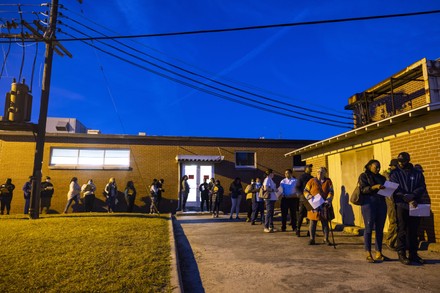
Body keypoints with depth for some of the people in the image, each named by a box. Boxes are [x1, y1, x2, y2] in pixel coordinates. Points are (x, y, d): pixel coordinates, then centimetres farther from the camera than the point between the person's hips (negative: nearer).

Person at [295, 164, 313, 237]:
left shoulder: (312, 178, 15)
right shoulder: (301, 177, 0)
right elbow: (297, 187, -4)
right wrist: (301, 195, -18)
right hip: (303, 199, -5)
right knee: (301, 214, -2)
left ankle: (310, 231, 13)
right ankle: (298, 230, 7)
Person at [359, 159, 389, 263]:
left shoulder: (382, 178, 19)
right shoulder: (364, 176, 3)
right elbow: (363, 189, -8)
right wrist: (375, 187, -23)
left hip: (381, 205, 6)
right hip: (369, 204, -5)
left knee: (380, 230, 6)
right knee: (369, 229, -4)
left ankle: (379, 253, 13)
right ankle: (368, 254, 1)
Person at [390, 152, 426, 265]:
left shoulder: (417, 173, 10)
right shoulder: (395, 174, 2)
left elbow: (422, 187, -1)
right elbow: (396, 190, -7)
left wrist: (413, 195, -18)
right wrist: (408, 200, -18)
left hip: (415, 206, 3)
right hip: (401, 206, -3)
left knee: (413, 231, 9)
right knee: (402, 230, 0)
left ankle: (413, 254, 19)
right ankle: (401, 254, 7)